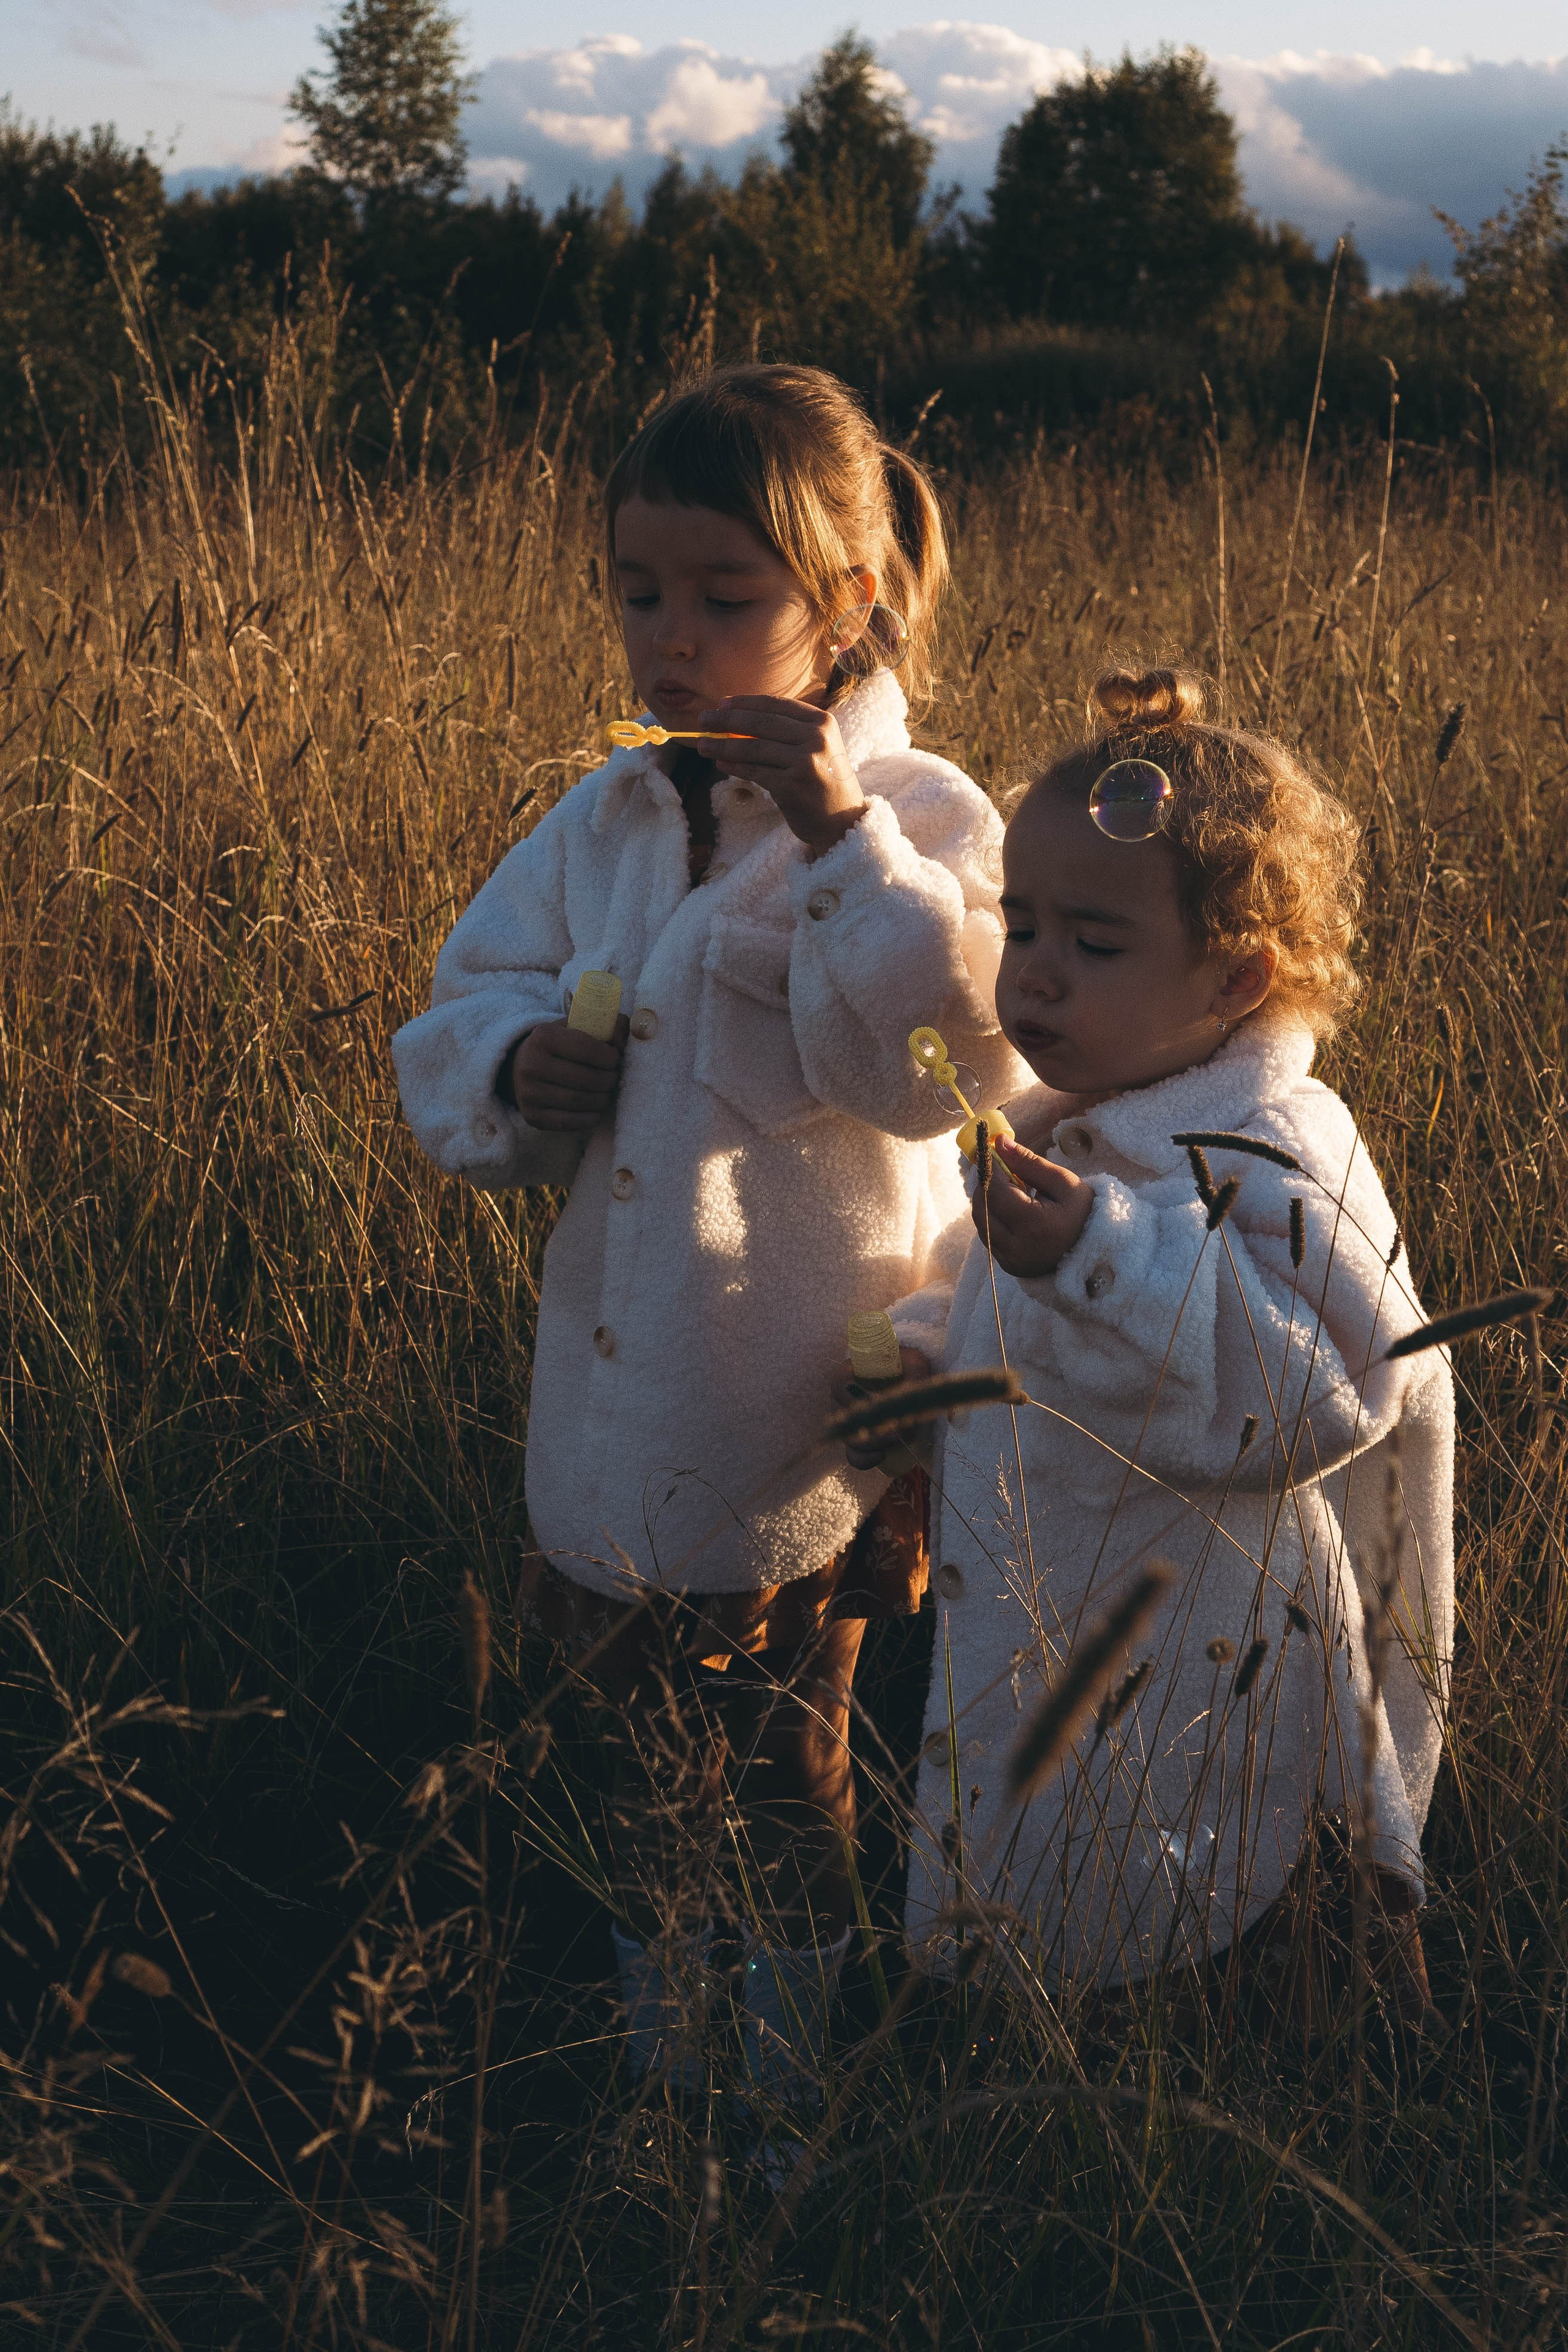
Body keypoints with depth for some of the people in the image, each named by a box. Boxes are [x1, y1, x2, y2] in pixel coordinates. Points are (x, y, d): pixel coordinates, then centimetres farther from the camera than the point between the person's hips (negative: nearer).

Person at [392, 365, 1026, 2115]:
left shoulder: (920, 819, -12)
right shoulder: (600, 824, 2)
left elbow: (951, 1066, -26)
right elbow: (454, 1031, 9)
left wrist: (841, 838, -31)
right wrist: (517, 1073, -14)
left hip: (817, 1424, -5)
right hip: (618, 1416, 5)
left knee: (789, 1746, 15)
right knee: (646, 1742, 22)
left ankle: (796, 2028, 40)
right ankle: (649, 2039, 47)